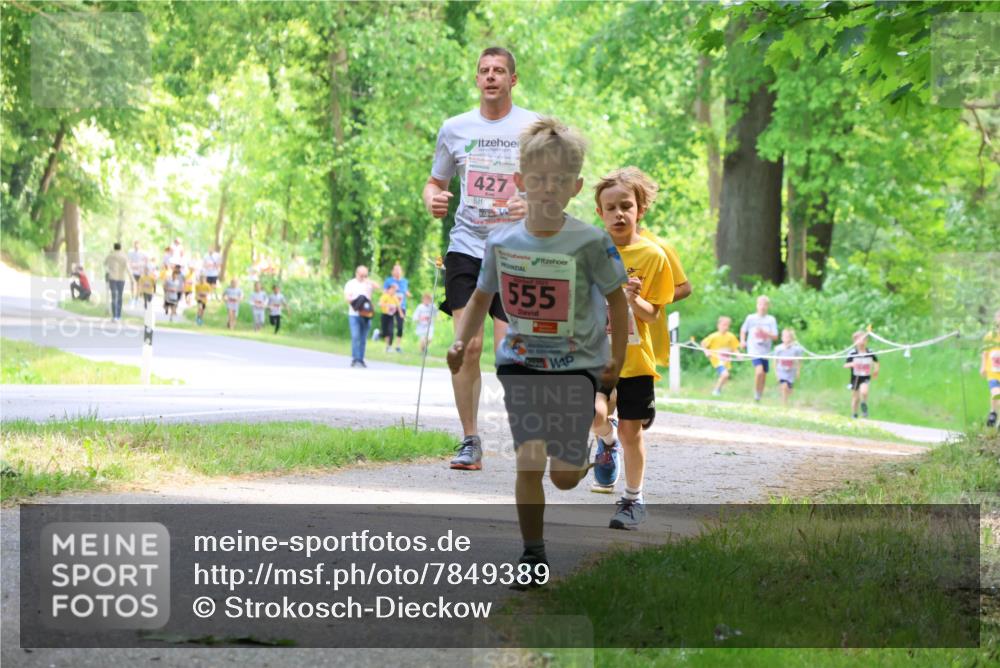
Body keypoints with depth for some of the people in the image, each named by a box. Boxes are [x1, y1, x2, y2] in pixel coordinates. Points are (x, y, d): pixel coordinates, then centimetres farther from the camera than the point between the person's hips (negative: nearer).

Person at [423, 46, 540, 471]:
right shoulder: (454, 129, 9)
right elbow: (435, 182, 20)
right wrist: (432, 201, -4)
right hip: (465, 247, 2)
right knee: (467, 344, -9)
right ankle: (470, 441, 2)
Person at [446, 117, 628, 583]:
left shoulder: (590, 242, -14)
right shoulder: (502, 243, -4)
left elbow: (617, 299, -3)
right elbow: (482, 298, 10)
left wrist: (617, 358, -5)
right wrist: (461, 342, -2)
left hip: (577, 364, -2)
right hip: (521, 361, 2)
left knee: (564, 476, 2)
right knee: (528, 463, -8)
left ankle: (580, 452, 39)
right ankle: (532, 554, 3)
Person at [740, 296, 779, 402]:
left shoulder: (771, 320, 2)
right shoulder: (751, 318, 1)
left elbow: (775, 337, -2)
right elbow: (743, 330, 16)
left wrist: (765, 333, -20)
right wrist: (742, 341, -2)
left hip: (766, 352, 3)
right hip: (754, 350, -3)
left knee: (764, 374, 10)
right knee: (759, 371, -24)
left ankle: (760, 395, 30)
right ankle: (756, 392, -4)